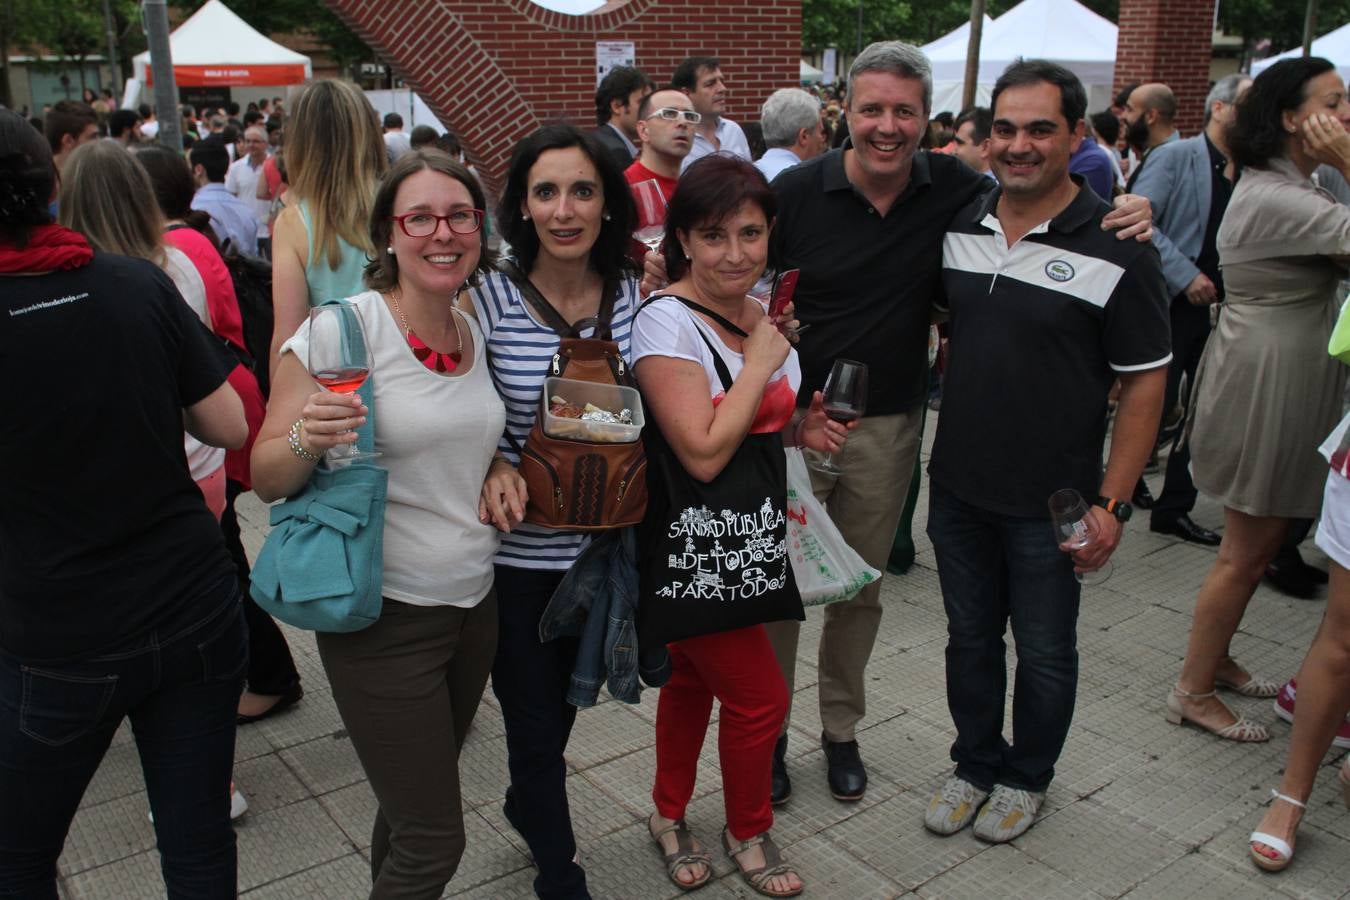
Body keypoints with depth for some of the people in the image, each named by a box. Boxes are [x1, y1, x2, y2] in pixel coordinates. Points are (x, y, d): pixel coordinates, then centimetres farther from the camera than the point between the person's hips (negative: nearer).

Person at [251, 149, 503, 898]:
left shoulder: (474, 331, 4)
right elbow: (265, 478, -13)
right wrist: (307, 439, -32)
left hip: (475, 603, 6)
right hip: (385, 618, -6)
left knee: (414, 804, 20)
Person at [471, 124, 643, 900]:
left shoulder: (635, 294, -6)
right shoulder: (487, 299, -15)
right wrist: (494, 465, -23)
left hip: (602, 544, 4)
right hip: (517, 552, -3)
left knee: (566, 697, 25)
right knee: (533, 718, 9)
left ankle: (528, 802, 56)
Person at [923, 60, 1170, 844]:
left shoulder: (1116, 248, -13)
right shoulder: (959, 227, 1)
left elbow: (1146, 382, -9)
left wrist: (1112, 502, -14)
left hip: (1050, 505, -4)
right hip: (957, 486, 4)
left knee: (1044, 653, 14)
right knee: (970, 638, 19)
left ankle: (1027, 778, 37)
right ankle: (976, 764, 40)